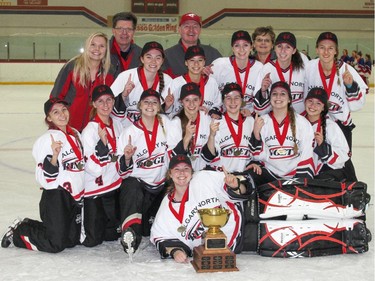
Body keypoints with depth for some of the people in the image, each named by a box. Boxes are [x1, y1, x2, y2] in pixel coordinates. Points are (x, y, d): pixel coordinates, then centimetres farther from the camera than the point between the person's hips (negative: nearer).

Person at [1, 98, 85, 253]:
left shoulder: (75, 134, 9)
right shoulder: (47, 139, -15)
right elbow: (45, 179, -20)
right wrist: (54, 157, -34)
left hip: (75, 197, 8)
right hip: (55, 198, -8)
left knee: (72, 240, 10)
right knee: (55, 244, -9)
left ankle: (29, 225, 27)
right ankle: (18, 232, 14)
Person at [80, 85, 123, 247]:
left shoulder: (117, 125, 5)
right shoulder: (90, 130, -17)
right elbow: (93, 168, -23)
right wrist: (102, 143, -31)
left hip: (113, 186, 7)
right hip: (93, 190, -6)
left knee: (112, 234, 12)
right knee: (92, 239, -4)